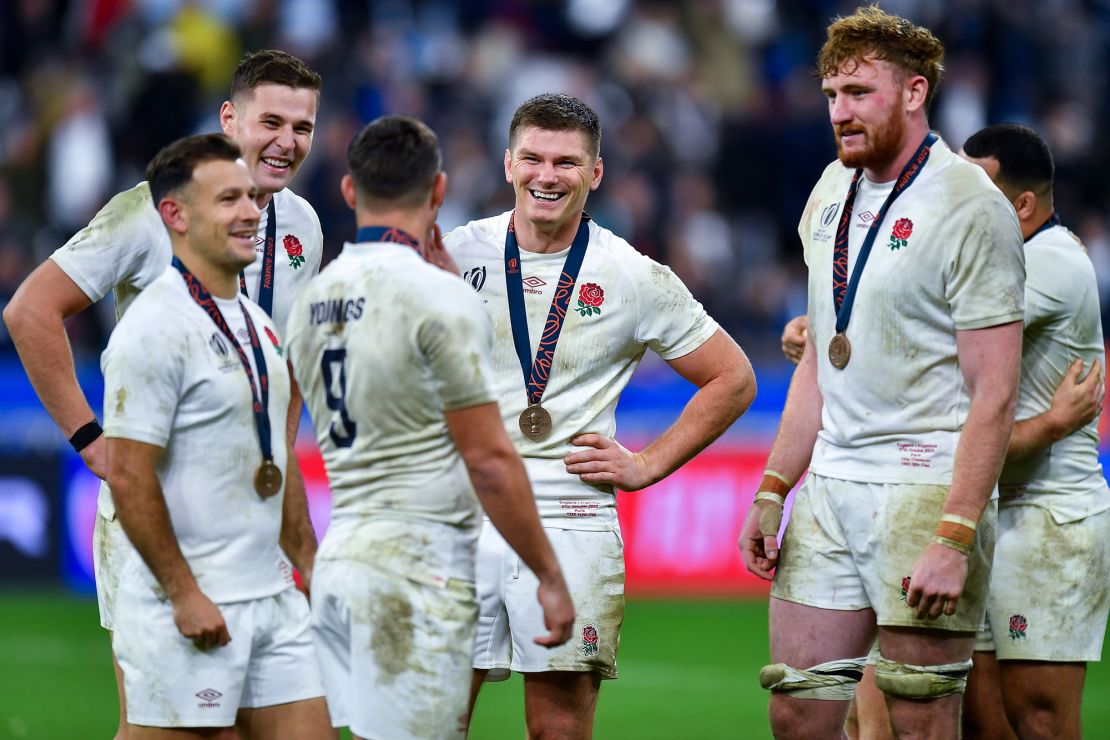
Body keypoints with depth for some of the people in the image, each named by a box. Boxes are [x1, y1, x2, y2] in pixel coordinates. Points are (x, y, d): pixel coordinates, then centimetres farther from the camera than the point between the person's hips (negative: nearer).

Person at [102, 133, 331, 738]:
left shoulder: (255, 322, 14)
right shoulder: (157, 326, -13)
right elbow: (128, 476, -17)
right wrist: (184, 594, -18)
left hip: (273, 595, 8)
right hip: (191, 608, -8)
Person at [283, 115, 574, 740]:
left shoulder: (314, 300, 12)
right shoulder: (439, 296, -11)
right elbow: (490, 460, -13)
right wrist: (550, 577, -6)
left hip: (339, 558, 8)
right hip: (417, 565, -8)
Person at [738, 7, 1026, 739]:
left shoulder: (969, 207, -11)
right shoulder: (833, 192, 13)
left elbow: (994, 394, -14)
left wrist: (954, 539, -20)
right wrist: (772, 492, 14)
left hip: (926, 490, -7)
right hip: (829, 486, 7)